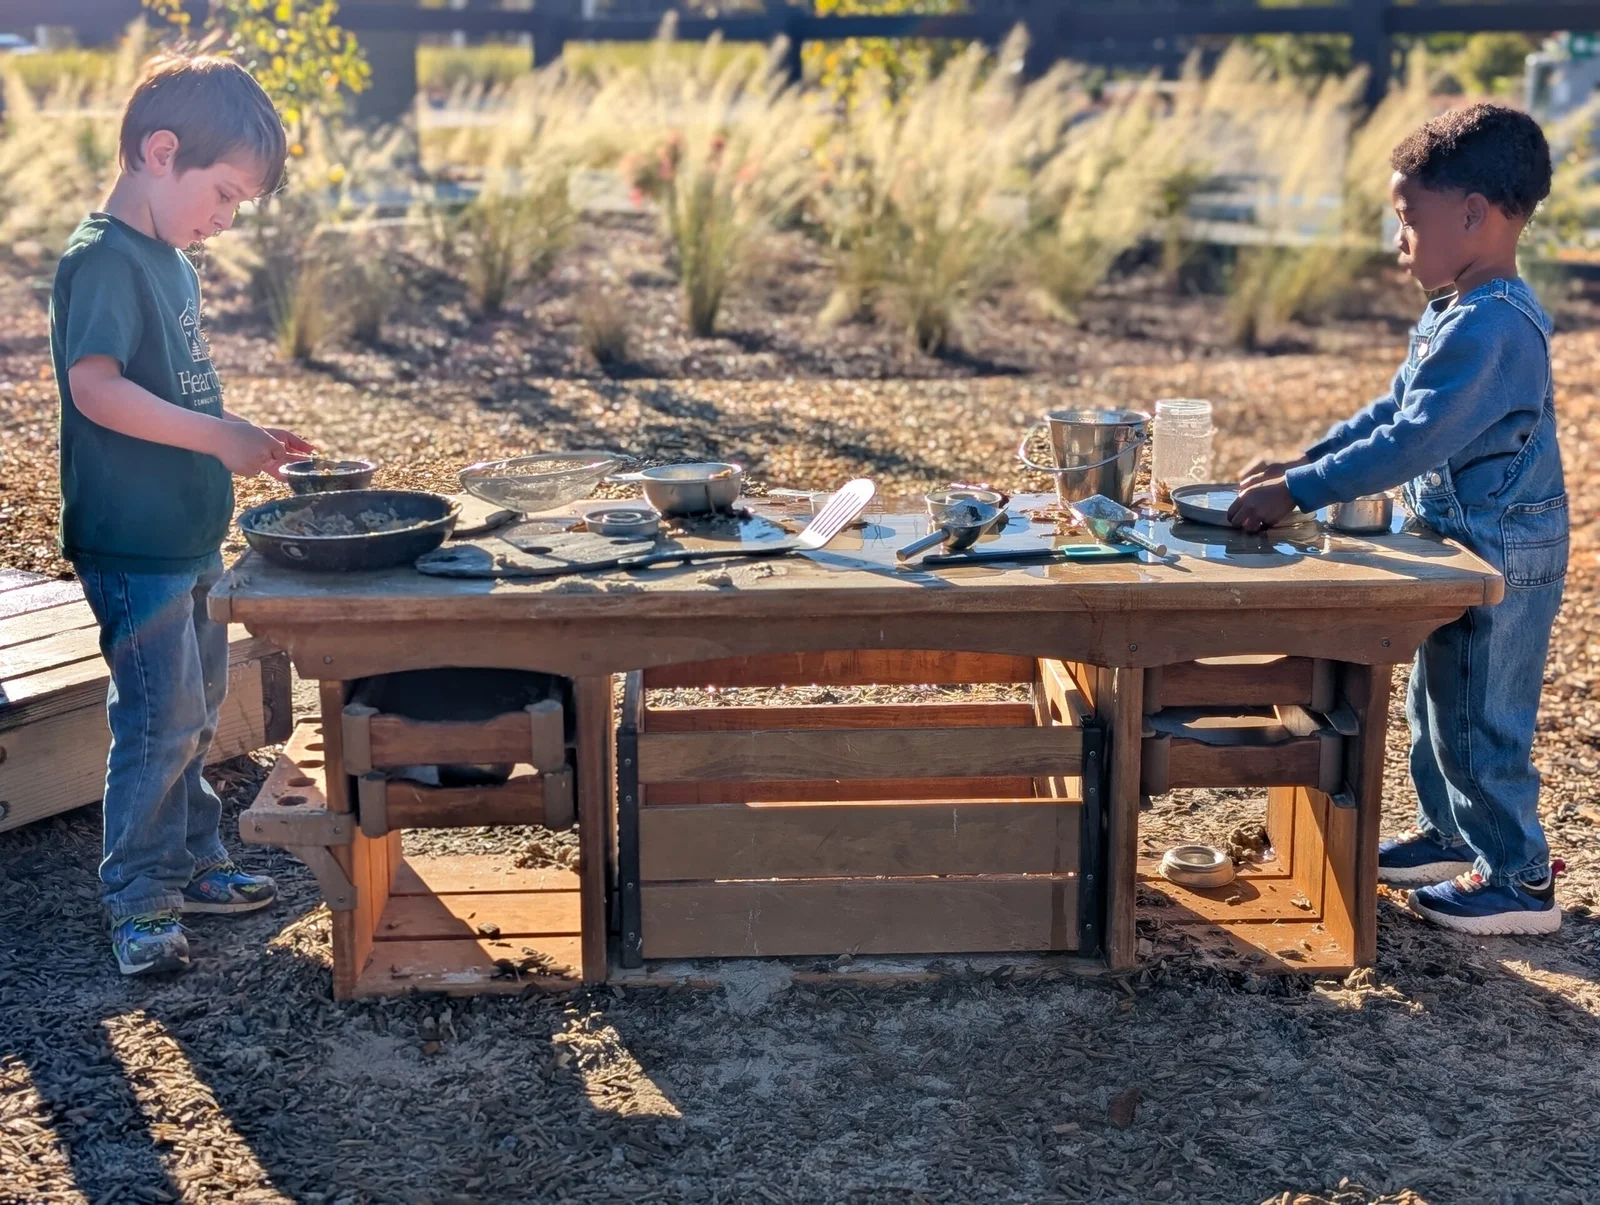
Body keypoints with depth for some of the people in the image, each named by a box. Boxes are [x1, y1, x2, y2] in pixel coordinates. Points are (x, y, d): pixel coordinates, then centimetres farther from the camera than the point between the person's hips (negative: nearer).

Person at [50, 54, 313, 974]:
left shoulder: (172, 260, 13)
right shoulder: (103, 260, -16)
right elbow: (95, 387, -29)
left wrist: (240, 444, 12)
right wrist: (218, 435, -30)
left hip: (189, 538, 9)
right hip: (134, 546, -9)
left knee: (197, 713, 18)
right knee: (161, 722, -4)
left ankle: (193, 864, 31)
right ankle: (139, 904, 9)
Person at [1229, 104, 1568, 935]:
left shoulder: (1493, 328, -27)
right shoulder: (1457, 315, 7)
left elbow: (1413, 440, -32)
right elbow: (1392, 413, 14)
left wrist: (1298, 492, -29)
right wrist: (1299, 463, 7)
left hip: (1504, 559, -10)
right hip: (1461, 549, 10)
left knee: (1478, 719, 1)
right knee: (1436, 703, 22)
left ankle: (1519, 881, 14)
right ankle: (1449, 834, 38)